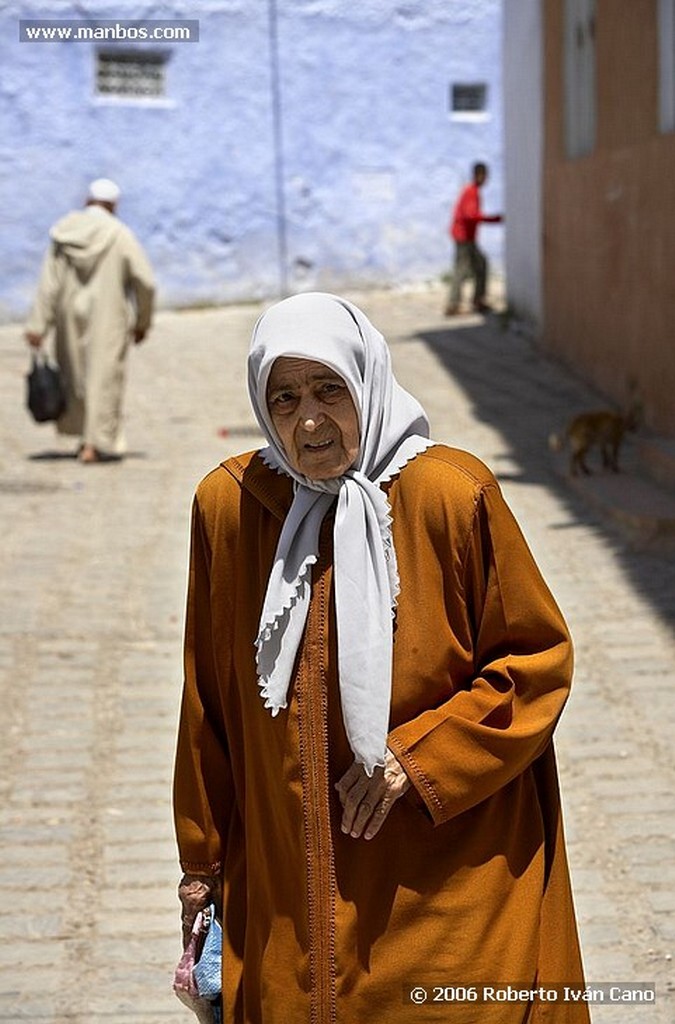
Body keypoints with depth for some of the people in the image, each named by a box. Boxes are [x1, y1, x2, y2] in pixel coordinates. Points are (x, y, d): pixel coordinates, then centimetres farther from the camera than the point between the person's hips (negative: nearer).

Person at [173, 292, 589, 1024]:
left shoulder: (453, 495, -12)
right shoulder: (227, 503, -3)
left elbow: (541, 659, -4)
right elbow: (207, 701, 6)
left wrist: (421, 757, -13)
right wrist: (202, 860, 12)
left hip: (447, 876, -2)